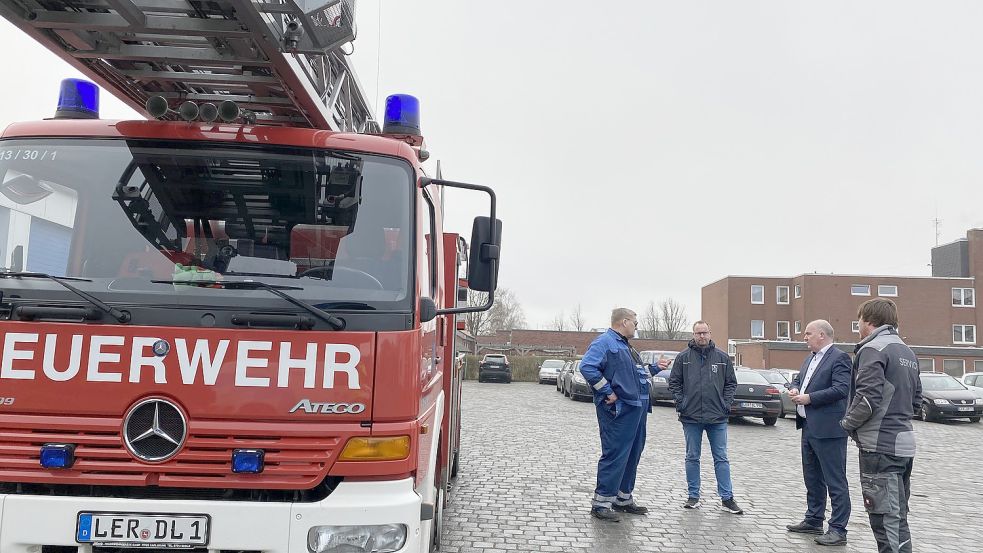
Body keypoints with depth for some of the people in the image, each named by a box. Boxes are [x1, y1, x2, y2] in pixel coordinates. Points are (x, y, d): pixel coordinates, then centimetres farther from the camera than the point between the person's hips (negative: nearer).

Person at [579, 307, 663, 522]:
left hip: (636, 409, 10)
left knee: (632, 455, 15)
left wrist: (655, 368, 24)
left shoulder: (626, 346, 22)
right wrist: (608, 392, -22)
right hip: (619, 410, -10)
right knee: (614, 456, -9)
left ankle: (623, 499, 25)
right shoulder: (604, 342, -11)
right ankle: (601, 503, -3)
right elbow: (587, 367, -24)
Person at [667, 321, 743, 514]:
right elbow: (674, 382, 5)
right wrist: (681, 402, -5)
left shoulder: (722, 358, 5)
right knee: (692, 458, 9)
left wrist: (726, 403, -2)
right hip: (691, 417, 0)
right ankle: (693, 496, 18)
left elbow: (731, 383, 9)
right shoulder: (683, 358, 2)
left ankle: (727, 498, 10)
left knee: (721, 458, 4)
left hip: (717, 418, 0)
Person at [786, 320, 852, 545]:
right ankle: (813, 521, 30)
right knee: (812, 478, 19)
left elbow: (841, 389, -22)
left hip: (827, 429, -10)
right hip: (809, 427, 10)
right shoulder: (810, 358, 16)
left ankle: (838, 530, 2)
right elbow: (798, 378, 26)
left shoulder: (839, 358, -12)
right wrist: (795, 389, 3)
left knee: (835, 481, -3)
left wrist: (809, 398, -19)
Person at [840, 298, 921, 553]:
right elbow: (915, 399, 20)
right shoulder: (908, 352, 16)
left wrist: (849, 422, -6)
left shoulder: (873, 349, -13)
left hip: (880, 446, -9)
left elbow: (868, 398, -21)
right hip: (904, 443, 9)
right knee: (899, 518, 16)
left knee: (885, 519, -5)